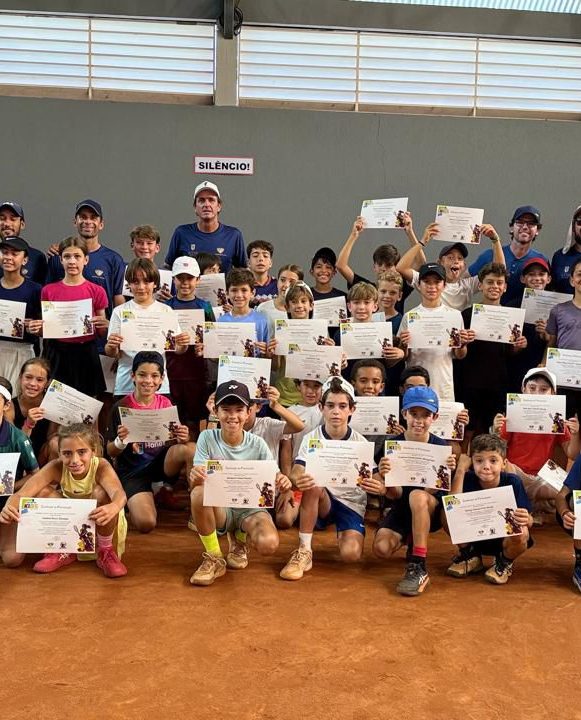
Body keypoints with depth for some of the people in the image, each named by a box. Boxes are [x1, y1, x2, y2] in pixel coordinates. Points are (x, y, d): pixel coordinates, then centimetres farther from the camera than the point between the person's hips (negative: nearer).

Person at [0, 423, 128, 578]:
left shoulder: (101, 467, -29)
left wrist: (113, 508, -75)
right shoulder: (56, 468, -23)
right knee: (44, 492, -22)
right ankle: (62, 550, -2)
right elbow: (21, 494, -34)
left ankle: (105, 551, -11)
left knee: (101, 492, -33)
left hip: (100, 520, -3)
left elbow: (119, 493, -50)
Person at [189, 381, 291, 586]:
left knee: (269, 544, -30)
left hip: (251, 509, 1)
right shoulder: (207, 438, -8)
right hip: (220, 508, -1)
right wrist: (195, 477, -41)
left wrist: (281, 483, -34)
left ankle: (240, 539, 11)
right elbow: (197, 480, -15)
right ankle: (213, 559, -11)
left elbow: (274, 481, -8)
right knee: (198, 493, -34)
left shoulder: (257, 444, -7)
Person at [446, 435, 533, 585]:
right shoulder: (468, 479, -14)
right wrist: (460, 469, -29)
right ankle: (470, 556, 4)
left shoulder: (512, 482, -17)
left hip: (504, 539, -2)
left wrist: (526, 519, -43)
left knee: (521, 534, -35)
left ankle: (505, 562, 0)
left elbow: (529, 522, -17)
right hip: (474, 536, 2)